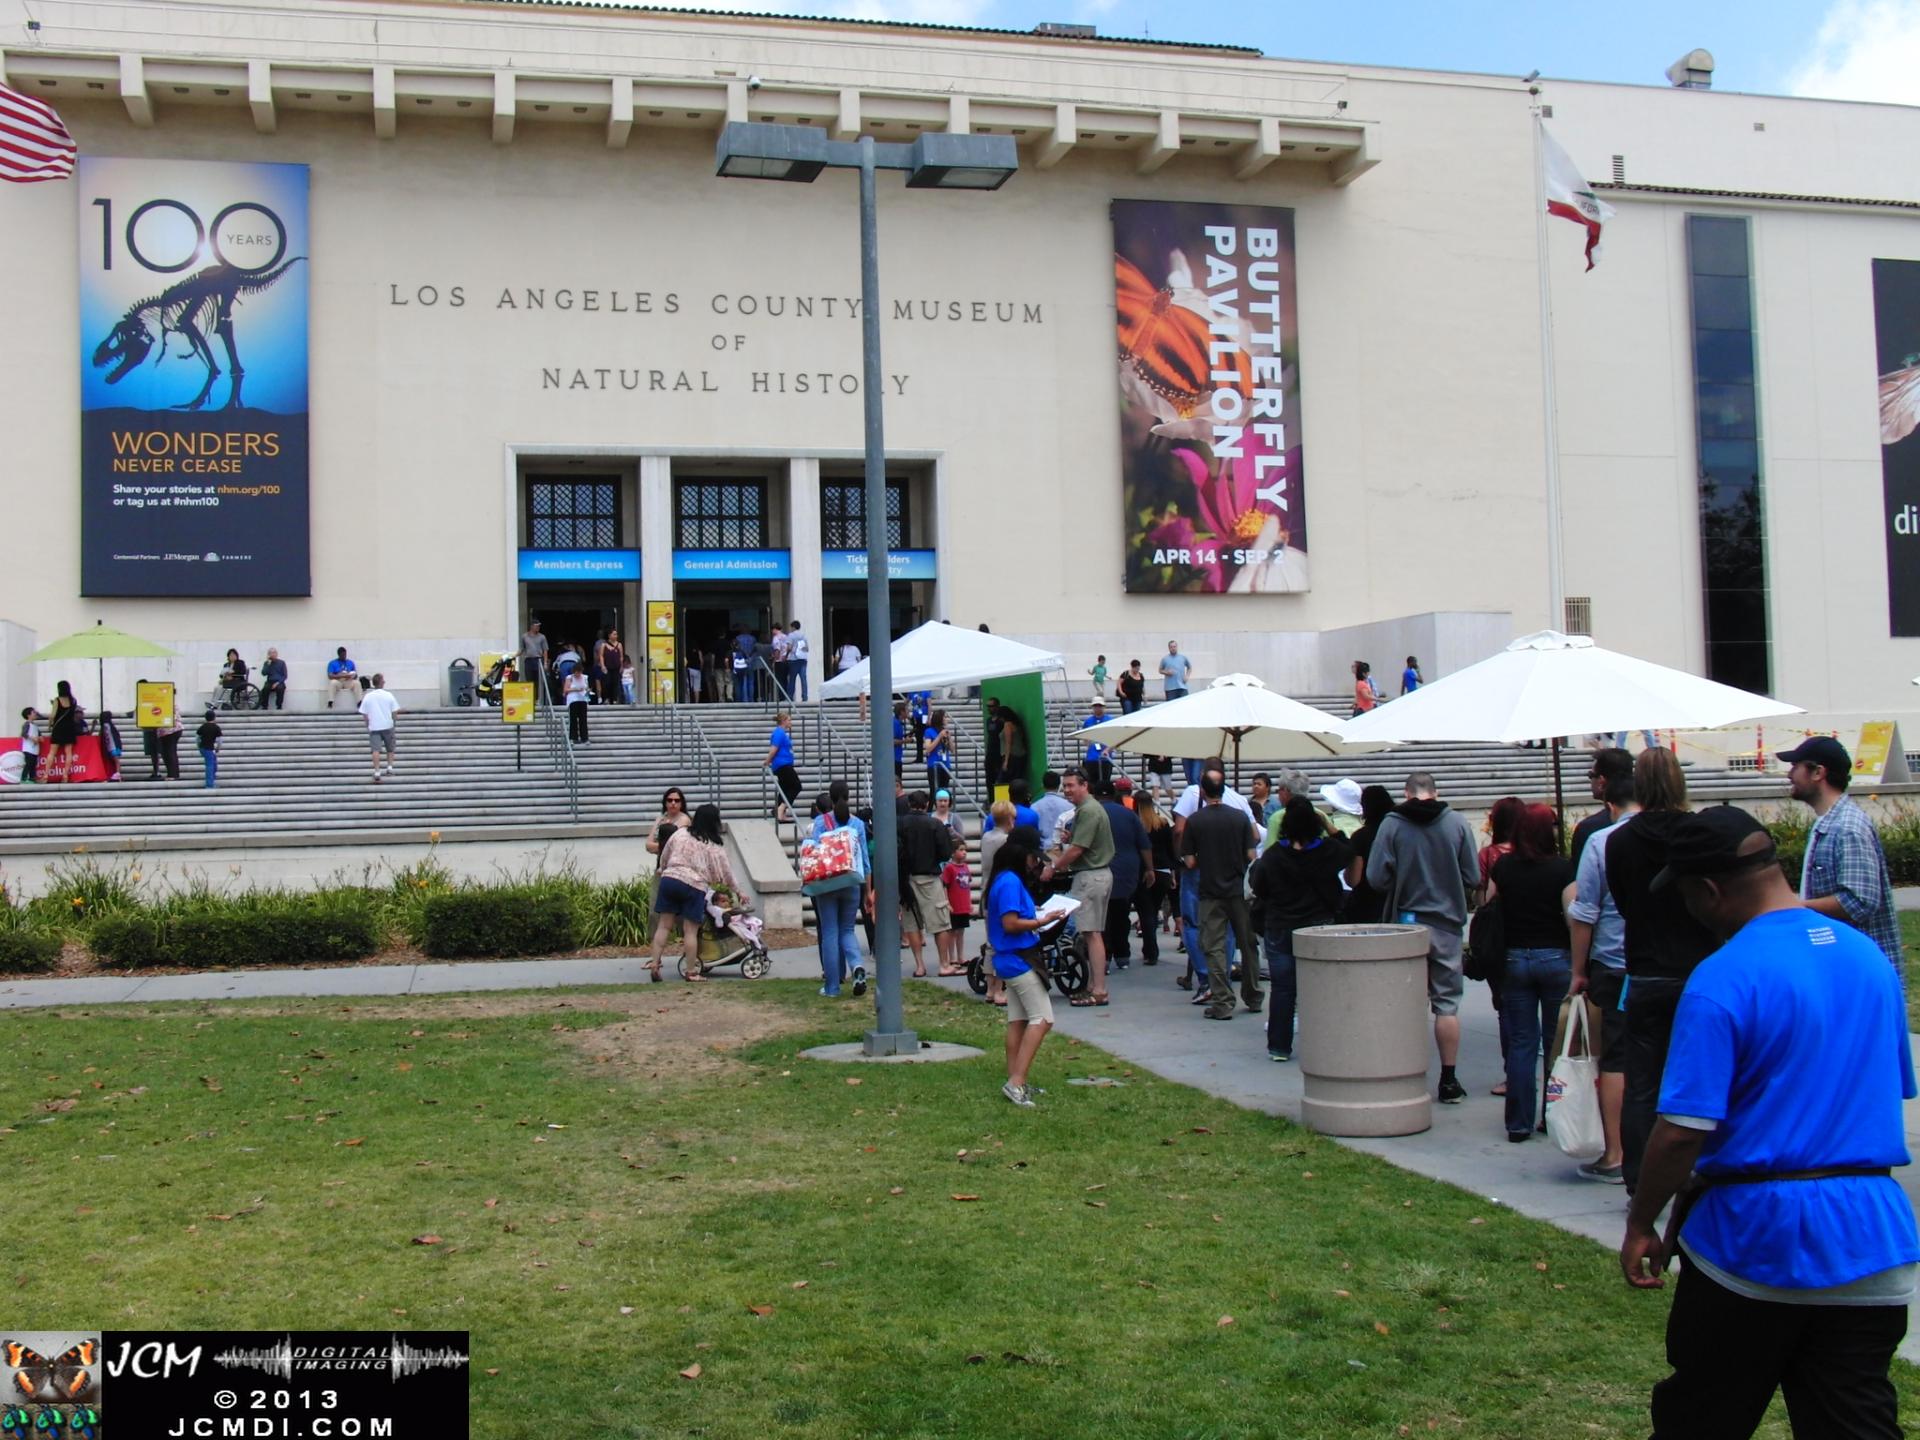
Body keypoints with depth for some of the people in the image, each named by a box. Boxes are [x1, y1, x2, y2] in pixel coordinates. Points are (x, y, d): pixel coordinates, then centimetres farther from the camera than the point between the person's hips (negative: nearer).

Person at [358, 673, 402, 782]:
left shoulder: (367, 697, -1)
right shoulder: (388, 695, -4)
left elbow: (364, 714, 1)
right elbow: (395, 711, -2)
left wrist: (368, 725, 13)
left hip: (374, 727, 0)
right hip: (388, 726, 0)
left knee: (376, 750, -5)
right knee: (390, 748, 20)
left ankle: (377, 772, -14)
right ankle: (390, 767, 16)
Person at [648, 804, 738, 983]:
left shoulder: (679, 834, 9)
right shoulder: (713, 847, 2)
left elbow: (664, 858, 16)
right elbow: (725, 874, 9)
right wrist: (736, 891, 23)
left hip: (669, 879, 4)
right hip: (694, 886, -3)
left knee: (663, 925, 8)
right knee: (691, 930, 0)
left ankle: (655, 964, 6)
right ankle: (691, 972, 4)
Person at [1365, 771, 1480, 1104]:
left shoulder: (1392, 824, -7)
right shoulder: (1456, 824, -4)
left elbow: (1376, 878, -10)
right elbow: (1473, 878, -2)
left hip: (1406, 922, 0)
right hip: (1446, 925, 1)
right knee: (1447, 1004, 7)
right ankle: (1448, 1082, 10)